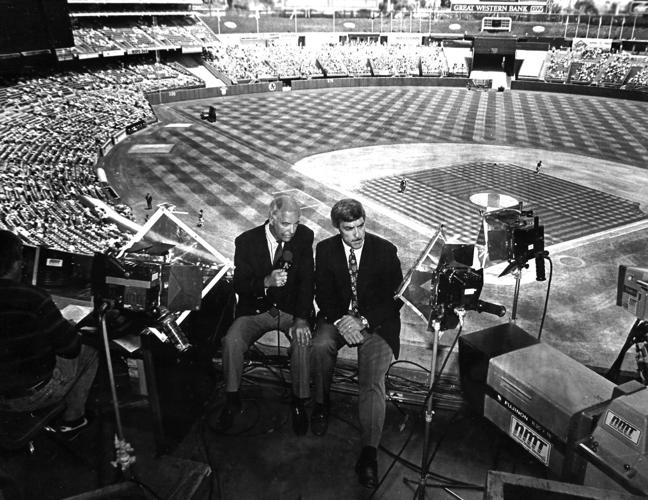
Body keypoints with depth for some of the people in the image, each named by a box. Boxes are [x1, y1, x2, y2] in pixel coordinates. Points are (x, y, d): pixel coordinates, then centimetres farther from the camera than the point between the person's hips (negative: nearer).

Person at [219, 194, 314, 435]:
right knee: (231, 342, -24)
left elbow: (306, 281, -11)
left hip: (292, 309, 0)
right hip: (255, 309, 0)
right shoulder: (247, 241, -9)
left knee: (303, 342, -28)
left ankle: (299, 403, -6)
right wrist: (267, 282, -30)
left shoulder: (304, 237, -7)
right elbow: (239, 286, -9)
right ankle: (232, 399, 1)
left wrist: (301, 320, -23)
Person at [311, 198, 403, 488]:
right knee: (320, 346, -31)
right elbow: (323, 295, 1)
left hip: (376, 321, -2)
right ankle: (321, 404, -5)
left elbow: (395, 298, -5)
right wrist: (341, 320, -17)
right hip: (338, 316, 2)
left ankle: (369, 454, -20)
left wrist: (363, 321, -17)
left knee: (372, 380, -22)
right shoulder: (325, 249, 1)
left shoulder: (385, 250, -5)